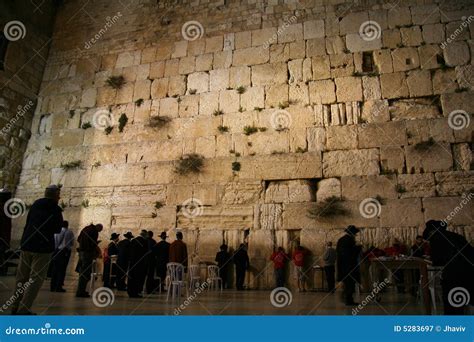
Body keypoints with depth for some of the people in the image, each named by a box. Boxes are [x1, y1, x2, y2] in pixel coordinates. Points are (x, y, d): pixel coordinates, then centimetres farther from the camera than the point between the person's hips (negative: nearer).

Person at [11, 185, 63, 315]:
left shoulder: (35, 204, 9)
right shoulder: (56, 210, -8)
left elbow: (27, 223, 16)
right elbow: (57, 230, 0)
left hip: (26, 244, 6)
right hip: (43, 247, -6)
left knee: (21, 276, 14)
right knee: (37, 278, -1)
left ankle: (15, 306, 20)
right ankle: (24, 308, -6)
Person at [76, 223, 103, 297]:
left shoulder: (85, 228, 16)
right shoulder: (94, 231, -10)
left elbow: (78, 239, 21)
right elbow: (93, 243, -15)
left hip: (81, 251, 9)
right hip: (88, 252, -9)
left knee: (82, 272, 15)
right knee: (86, 273, -5)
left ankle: (80, 291, 21)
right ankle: (80, 292, -5)